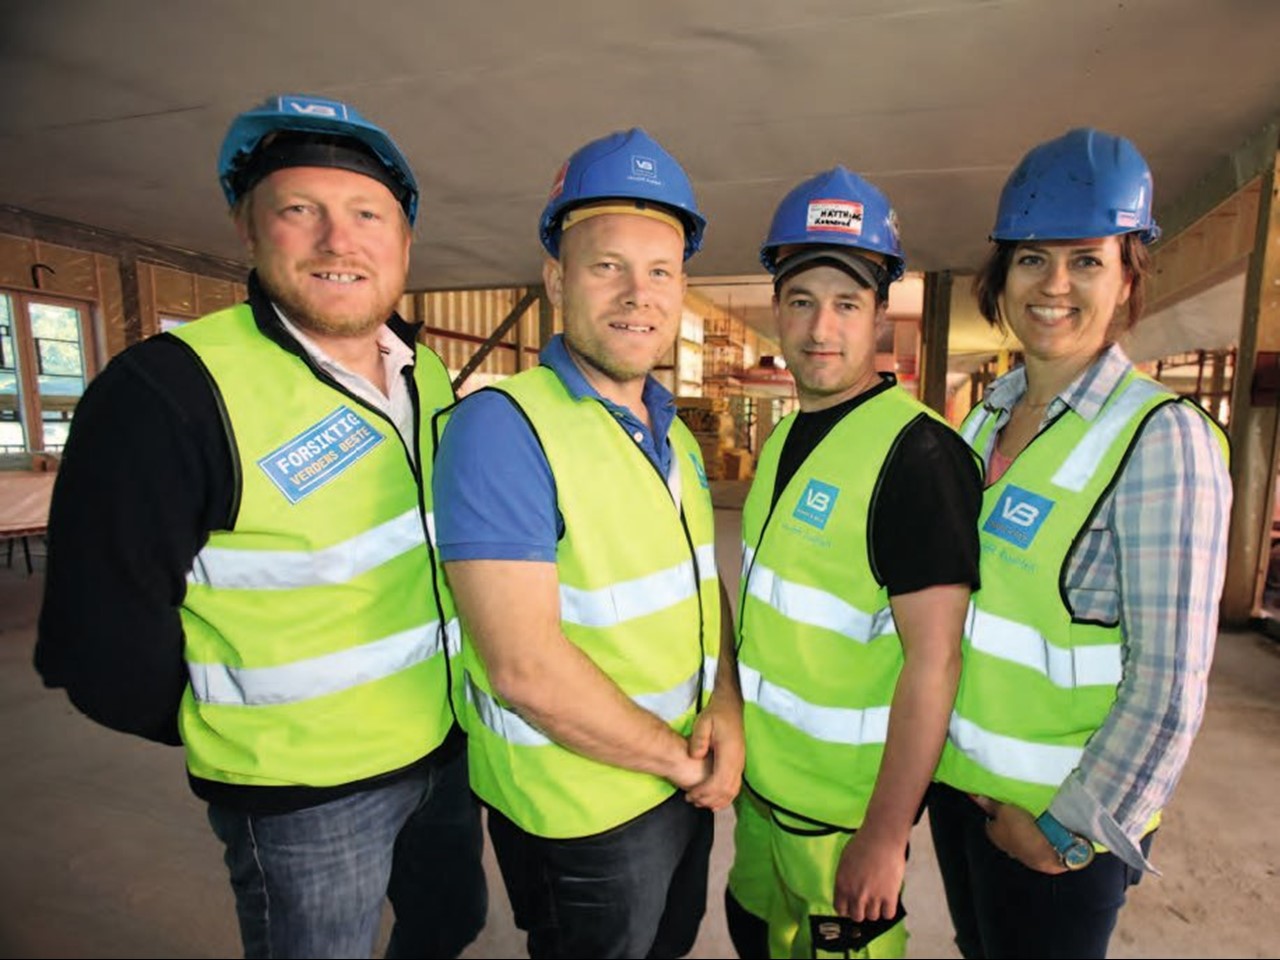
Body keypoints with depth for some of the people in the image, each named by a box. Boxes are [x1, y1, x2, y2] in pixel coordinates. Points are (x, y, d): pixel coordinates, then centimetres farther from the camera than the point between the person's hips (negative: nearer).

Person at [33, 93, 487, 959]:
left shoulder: (430, 375, -1)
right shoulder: (166, 394, -21)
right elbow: (106, 641, -17)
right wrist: (246, 736, -3)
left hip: (450, 749, 6)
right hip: (303, 798, -5)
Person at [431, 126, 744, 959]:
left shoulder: (675, 435, 2)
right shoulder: (502, 427, -23)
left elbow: (704, 581, 8)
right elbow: (525, 667, -27)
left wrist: (727, 709, -9)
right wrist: (677, 758, -15)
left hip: (692, 788, 7)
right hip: (582, 816, -7)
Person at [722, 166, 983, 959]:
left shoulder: (918, 453, -23)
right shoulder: (788, 433, 2)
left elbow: (933, 662, -24)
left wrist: (884, 835, -20)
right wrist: (736, 727, 14)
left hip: (848, 802, -7)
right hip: (762, 775, 7)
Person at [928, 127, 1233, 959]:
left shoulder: (1162, 438, -16)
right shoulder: (986, 420, 1)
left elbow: (1169, 682, -17)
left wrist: (1068, 829, -12)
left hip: (1060, 814, -5)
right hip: (958, 779, 6)